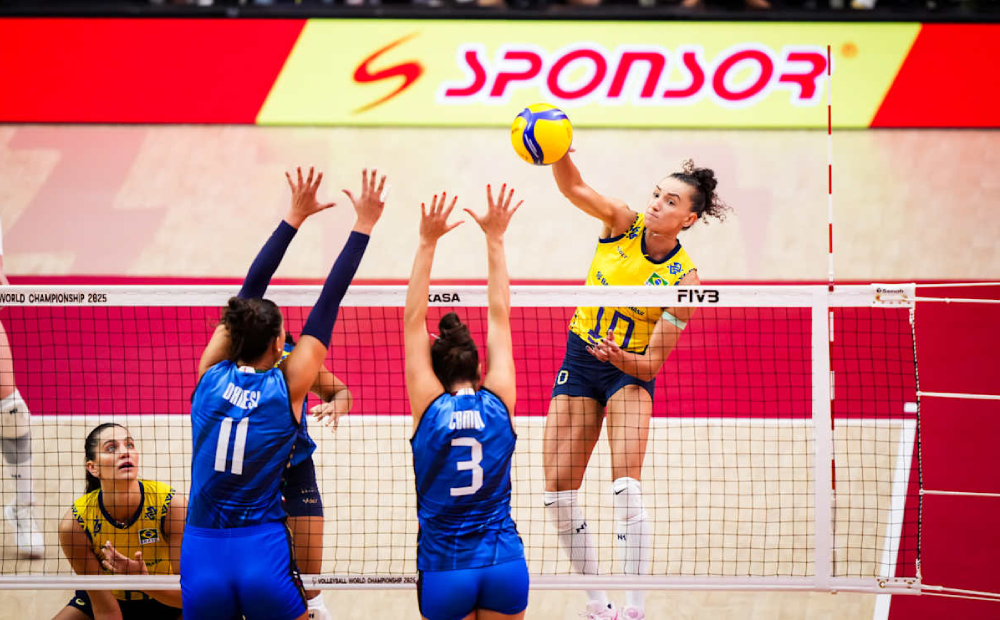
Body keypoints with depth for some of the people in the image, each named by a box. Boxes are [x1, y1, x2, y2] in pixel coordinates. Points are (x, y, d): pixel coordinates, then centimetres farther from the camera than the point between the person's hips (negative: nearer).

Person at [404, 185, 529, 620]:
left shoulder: (429, 409, -5)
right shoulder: (499, 404, -2)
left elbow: (413, 322, -2)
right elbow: (499, 317, 5)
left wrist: (427, 244, -2)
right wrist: (495, 240, 9)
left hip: (445, 571, -2)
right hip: (505, 564, 2)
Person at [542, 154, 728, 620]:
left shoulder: (683, 278, -17)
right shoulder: (623, 225, -9)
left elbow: (651, 363, -16)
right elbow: (572, 187, -21)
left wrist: (619, 356, -36)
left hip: (630, 370, -3)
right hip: (579, 359, 4)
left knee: (625, 486, -23)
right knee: (557, 493, -3)